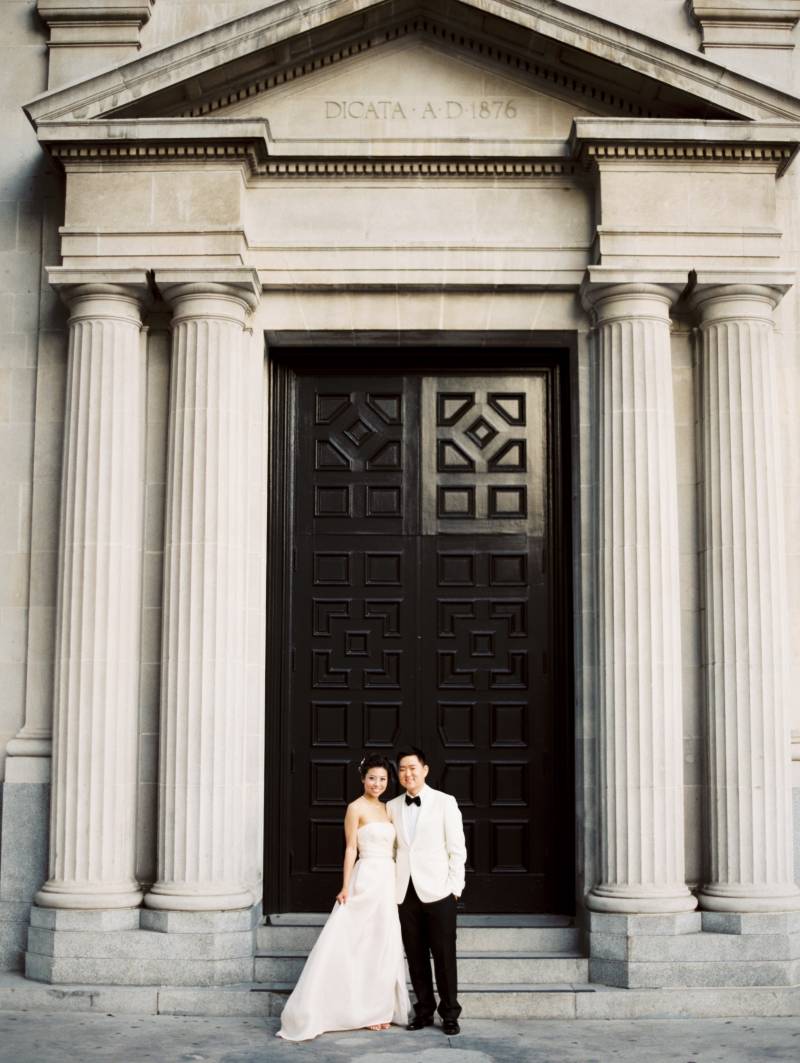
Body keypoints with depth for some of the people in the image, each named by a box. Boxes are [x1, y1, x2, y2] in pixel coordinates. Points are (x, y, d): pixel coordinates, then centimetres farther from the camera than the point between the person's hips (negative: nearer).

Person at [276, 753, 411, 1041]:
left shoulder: (387, 809, 14)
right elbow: (350, 849, -9)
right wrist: (346, 888, -13)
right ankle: (366, 1011, 3)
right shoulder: (356, 808, -6)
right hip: (367, 881, -7)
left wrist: (396, 888, 13)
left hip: (388, 883, 7)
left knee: (384, 947, 10)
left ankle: (380, 1010, 16)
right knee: (363, 946, -3)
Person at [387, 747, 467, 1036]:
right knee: (415, 955, 6)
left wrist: (455, 886, -6)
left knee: (444, 954, -1)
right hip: (405, 891, 3)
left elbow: (457, 848, 0)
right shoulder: (392, 807, 11)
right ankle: (424, 1010, 16)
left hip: (437, 891, -3)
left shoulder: (444, 802, 1)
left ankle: (450, 1014, 9)